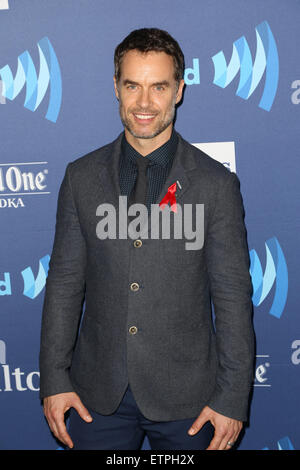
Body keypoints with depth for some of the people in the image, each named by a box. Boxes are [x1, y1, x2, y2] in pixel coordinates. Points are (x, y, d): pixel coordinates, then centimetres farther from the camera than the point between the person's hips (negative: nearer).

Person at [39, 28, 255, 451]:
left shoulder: (216, 184, -6)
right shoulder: (82, 177, 1)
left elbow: (232, 298, -5)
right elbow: (64, 284, 3)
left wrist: (232, 399, -7)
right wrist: (54, 379, 0)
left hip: (185, 396, -1)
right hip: (98, 393, 2)